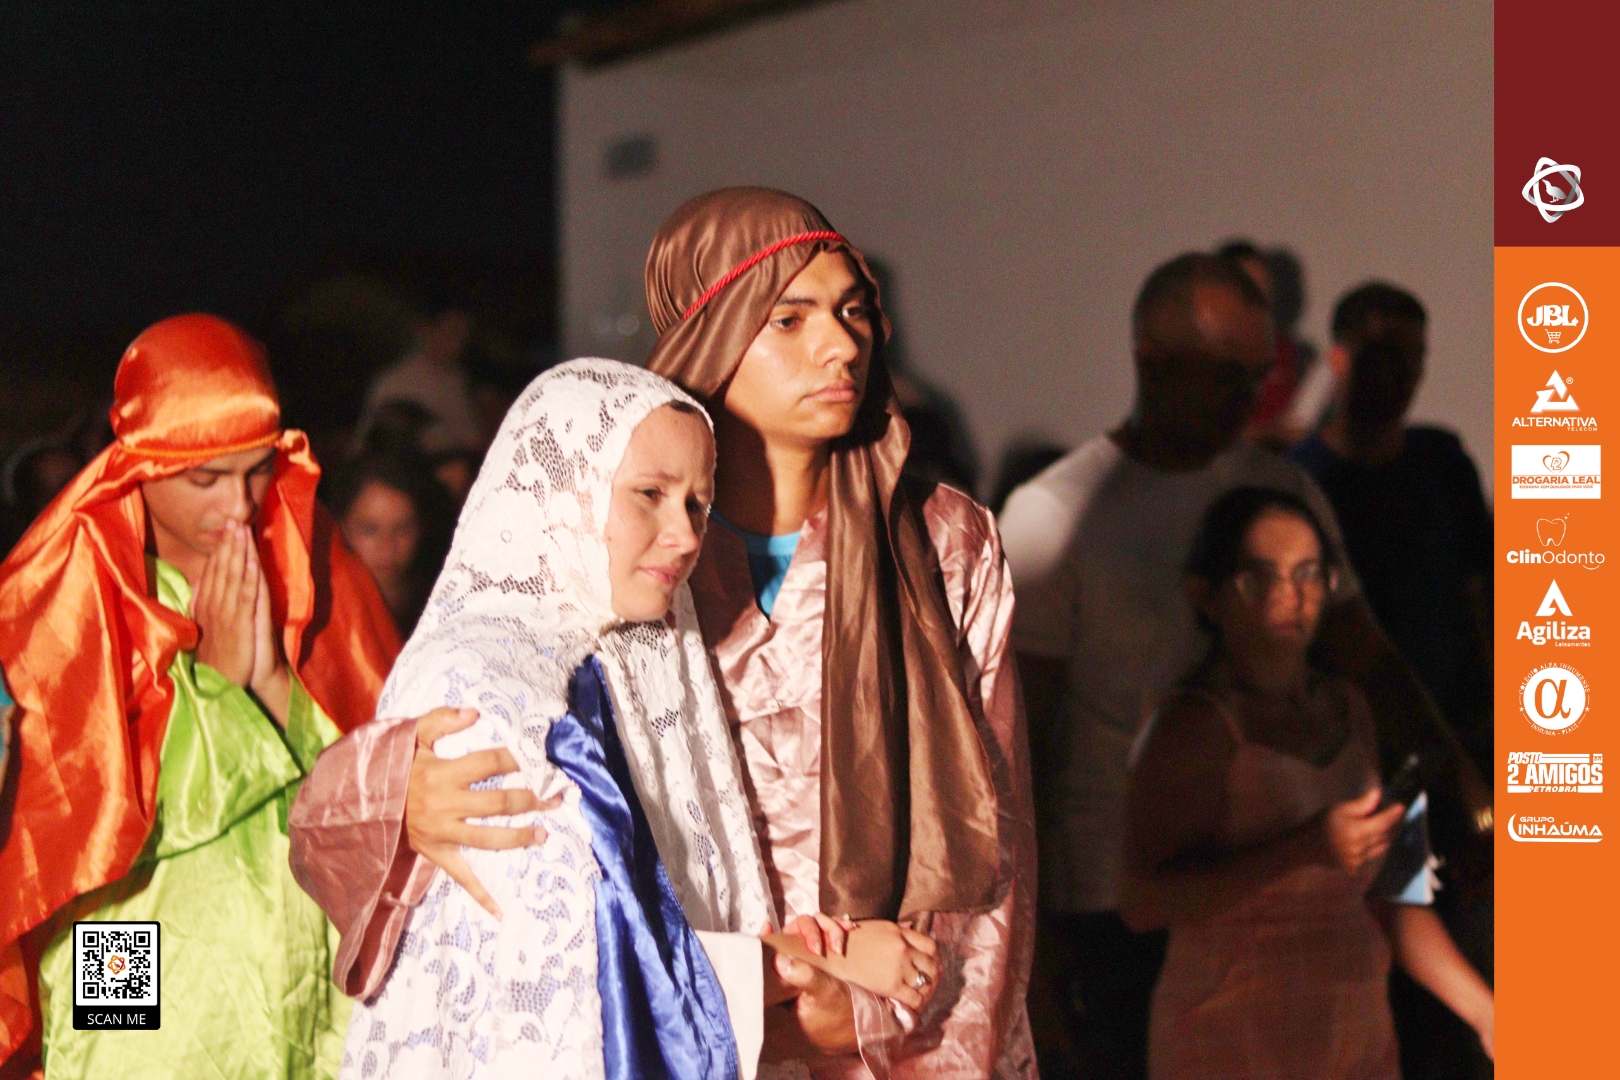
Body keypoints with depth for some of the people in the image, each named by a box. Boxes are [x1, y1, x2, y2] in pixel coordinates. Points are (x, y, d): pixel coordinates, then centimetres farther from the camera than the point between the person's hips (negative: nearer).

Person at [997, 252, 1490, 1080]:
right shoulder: (1052, 516, -8)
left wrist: (1476, 800, -5)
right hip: (1109, 911, -4)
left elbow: (1369, 663, 8)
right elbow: (1019, 741, -7)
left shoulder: (1284, 492, 7)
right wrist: (1027, 937, -9)